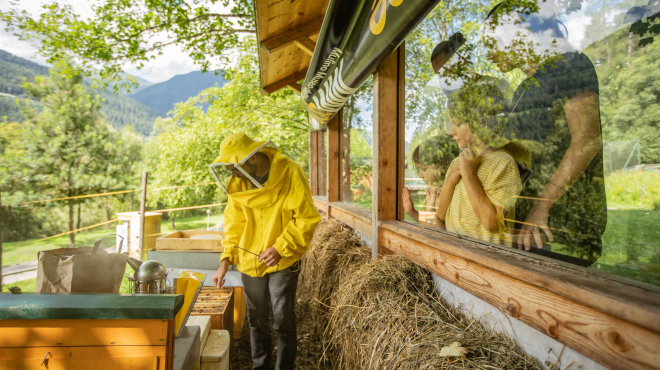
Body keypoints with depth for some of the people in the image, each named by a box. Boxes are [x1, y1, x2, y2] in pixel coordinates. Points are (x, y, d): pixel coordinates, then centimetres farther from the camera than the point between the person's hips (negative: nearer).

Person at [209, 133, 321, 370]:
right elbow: (234, 223, 4)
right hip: (250, 260, 5)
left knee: (283, 321, 2)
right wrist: (226, 259, -4)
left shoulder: (289, 174, -19)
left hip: (283, 261, -4)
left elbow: (307, 218, -16)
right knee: (257, 321, 18)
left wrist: (281, 247, -22)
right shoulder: (238, 181, -3)